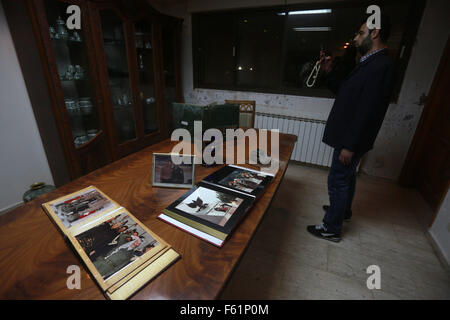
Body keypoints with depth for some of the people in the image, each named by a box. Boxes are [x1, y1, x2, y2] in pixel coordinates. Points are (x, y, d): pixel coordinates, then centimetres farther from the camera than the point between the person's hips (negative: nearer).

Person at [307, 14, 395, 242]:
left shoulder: (380, 66, -19)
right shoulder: (370, 63, 13)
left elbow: (367, 111, -25)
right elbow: (344, 92, 15)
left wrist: (349, 146, -24)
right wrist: (330, 72, 5)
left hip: (352, 140, -10)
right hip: (349, 136, 10)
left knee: (338, 181, -1)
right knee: (347, 177, 24)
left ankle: (332, 229, 15)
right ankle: (343, 210, 46)